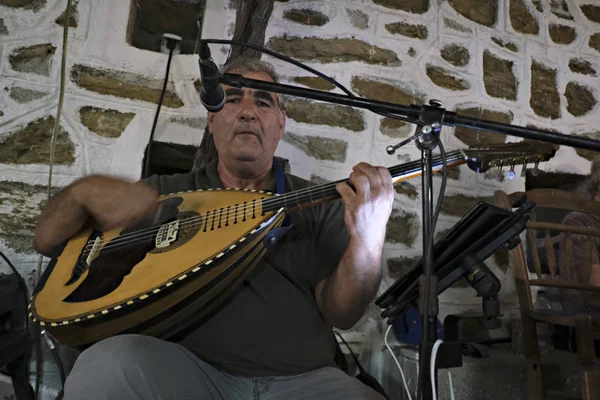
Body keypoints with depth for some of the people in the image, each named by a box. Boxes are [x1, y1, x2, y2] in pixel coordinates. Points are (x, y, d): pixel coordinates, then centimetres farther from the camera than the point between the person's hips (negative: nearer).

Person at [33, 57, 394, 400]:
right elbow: (48, 241, 14)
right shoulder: (166, 192, 12)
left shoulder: (320, 205, 9)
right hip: (189, 370, 1)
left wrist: (368, 239, -18)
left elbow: (340, 314, 0)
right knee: (104, 366, -27)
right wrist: (86, 190, -7)